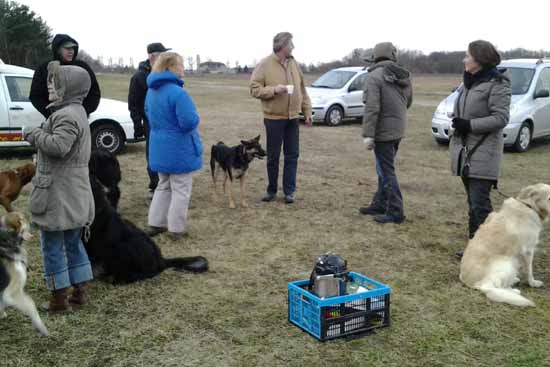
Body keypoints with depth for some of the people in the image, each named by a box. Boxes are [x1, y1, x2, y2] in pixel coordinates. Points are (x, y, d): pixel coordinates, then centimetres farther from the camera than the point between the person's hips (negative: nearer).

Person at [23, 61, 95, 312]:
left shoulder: (67, 115, -19)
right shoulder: (76, 111, 14)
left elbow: (58, 145, -31)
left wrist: (34, 134, -17)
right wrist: (38, 135, 6)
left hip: (58, 194, -10)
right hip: (74, 194, 10)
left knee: (52, 246, 3)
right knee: (73, 242, 17)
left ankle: (59, 298, 12)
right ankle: (80, 291, 26)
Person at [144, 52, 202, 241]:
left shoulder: (151, 91, 7)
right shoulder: (177, 92, -23)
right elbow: (190, 121, -26)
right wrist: (195, 118, -5)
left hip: (160, 148, 8)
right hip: (179, 149, -8)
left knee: (163, 186, 21)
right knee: (180, 190, 5)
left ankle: (155, 223, 24)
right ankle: (176, 229, 11)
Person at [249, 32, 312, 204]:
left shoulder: (294, 64, 8)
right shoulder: (265, 64, -7)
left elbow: (302, 90, 13)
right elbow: (254, 89, -9)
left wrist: (307, 111, 10)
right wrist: (274, 89, -22)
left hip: (293, 117, 4)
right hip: (274, 117, -4)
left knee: (292, 156, 5)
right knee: (273, 156, 5)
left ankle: (289, 191, 15)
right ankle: (272, 190, 19)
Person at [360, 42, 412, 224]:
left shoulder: (375, 76, -15)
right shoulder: (404, 75, 7)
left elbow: (372, 108, -21)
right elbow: (408, 102, 15)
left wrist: (368, 134, -20)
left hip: (383, 131, -7)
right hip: (398, 130, 7)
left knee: (387, 172, -2)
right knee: (385, 169, 18)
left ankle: (395, 212, 1)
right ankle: (380, 205, 27)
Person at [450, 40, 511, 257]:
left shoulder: (497, 84, -9)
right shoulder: (470, 82, 16)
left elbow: (501, 117, -16)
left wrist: (469, 125, -20)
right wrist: (459, 124, 13)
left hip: (483, 152, -8)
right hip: (466, 151, 8)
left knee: (480, 203, -10)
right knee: (472, 202, 13)